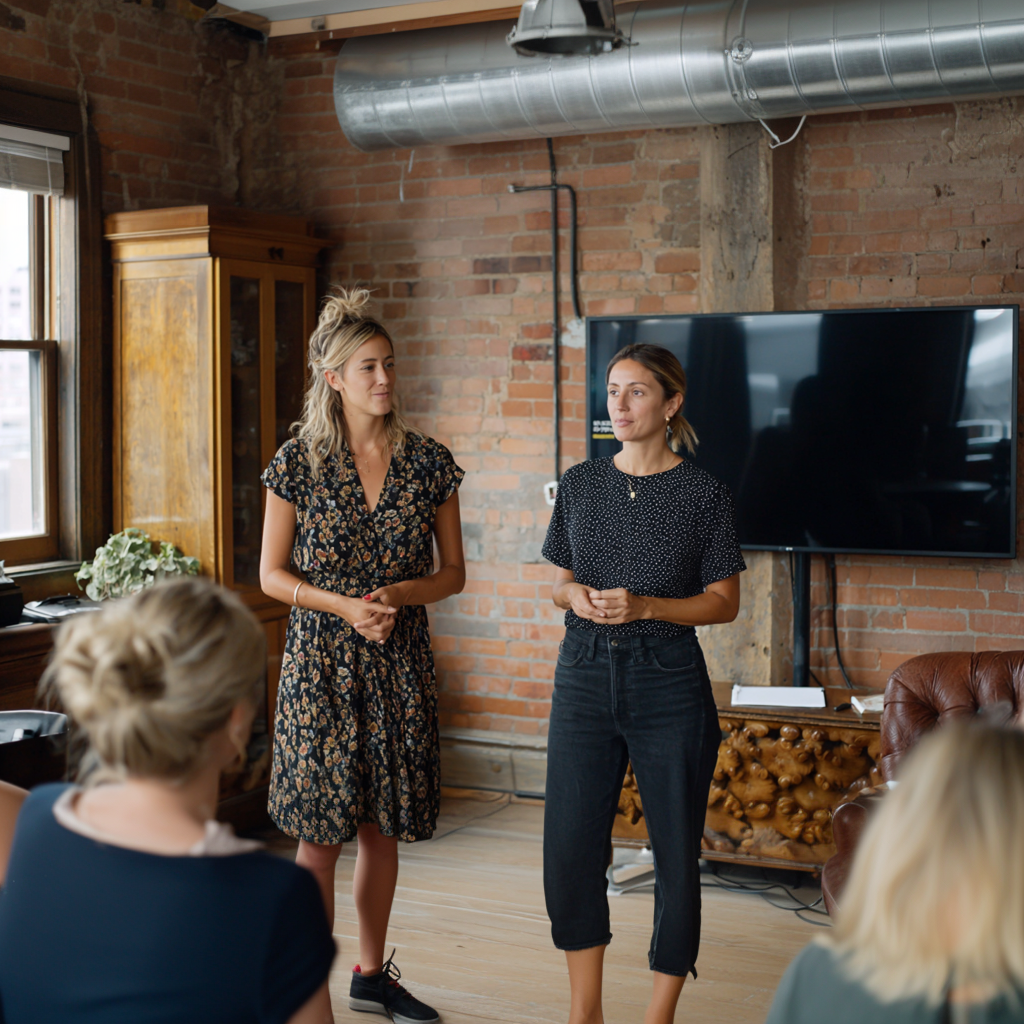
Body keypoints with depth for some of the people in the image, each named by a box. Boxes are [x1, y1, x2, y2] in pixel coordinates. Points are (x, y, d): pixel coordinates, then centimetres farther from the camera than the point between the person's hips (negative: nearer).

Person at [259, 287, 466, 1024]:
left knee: (383, 828, 12)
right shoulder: (298, 461, -5)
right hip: (322, 660, -3)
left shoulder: (429, 462, 1)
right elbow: (271, 575, -2)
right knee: (320, 834, 0)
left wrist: (402, 593, -14)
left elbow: (454, 572, 5)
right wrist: (345, 606, -16)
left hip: (400, 663, 3)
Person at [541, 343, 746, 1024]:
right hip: (586, 675, 3)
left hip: (668, 681, -3)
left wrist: (644, 606, -15)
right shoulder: (580, 485, 7)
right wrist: (576, 597, -8)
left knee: (676, 851, 3)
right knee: (571, 844, 4)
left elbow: (724, 602, -2)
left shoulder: (704, 494, -3)